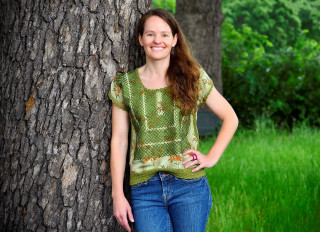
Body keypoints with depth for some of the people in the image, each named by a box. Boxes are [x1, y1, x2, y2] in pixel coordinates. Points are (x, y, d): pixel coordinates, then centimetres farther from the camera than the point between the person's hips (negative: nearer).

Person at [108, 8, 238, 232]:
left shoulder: (194, 77, 3)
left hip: (189, 186, 0)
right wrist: (118, 195, 0)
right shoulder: (124, 85, 5)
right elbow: (119, 141, 4)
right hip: (145, 190, 1)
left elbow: (230, 118, 10)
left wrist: (212, 157, -1)